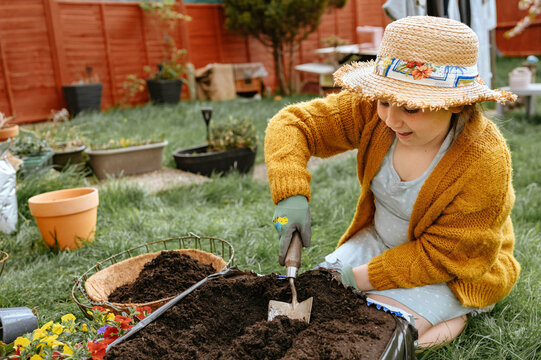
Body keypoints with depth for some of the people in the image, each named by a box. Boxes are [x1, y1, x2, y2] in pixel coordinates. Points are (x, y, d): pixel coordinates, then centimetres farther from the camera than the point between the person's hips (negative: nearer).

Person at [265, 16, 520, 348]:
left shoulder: (484, 162, -30)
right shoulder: (372, 111, -19)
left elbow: (442, 256, -23)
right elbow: (293, 123, -15)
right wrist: (291, 195, -31)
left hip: (453, 270, -5)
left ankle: (452, 318, 4)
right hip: (379, 240, 6)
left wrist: (357, 279, -24)